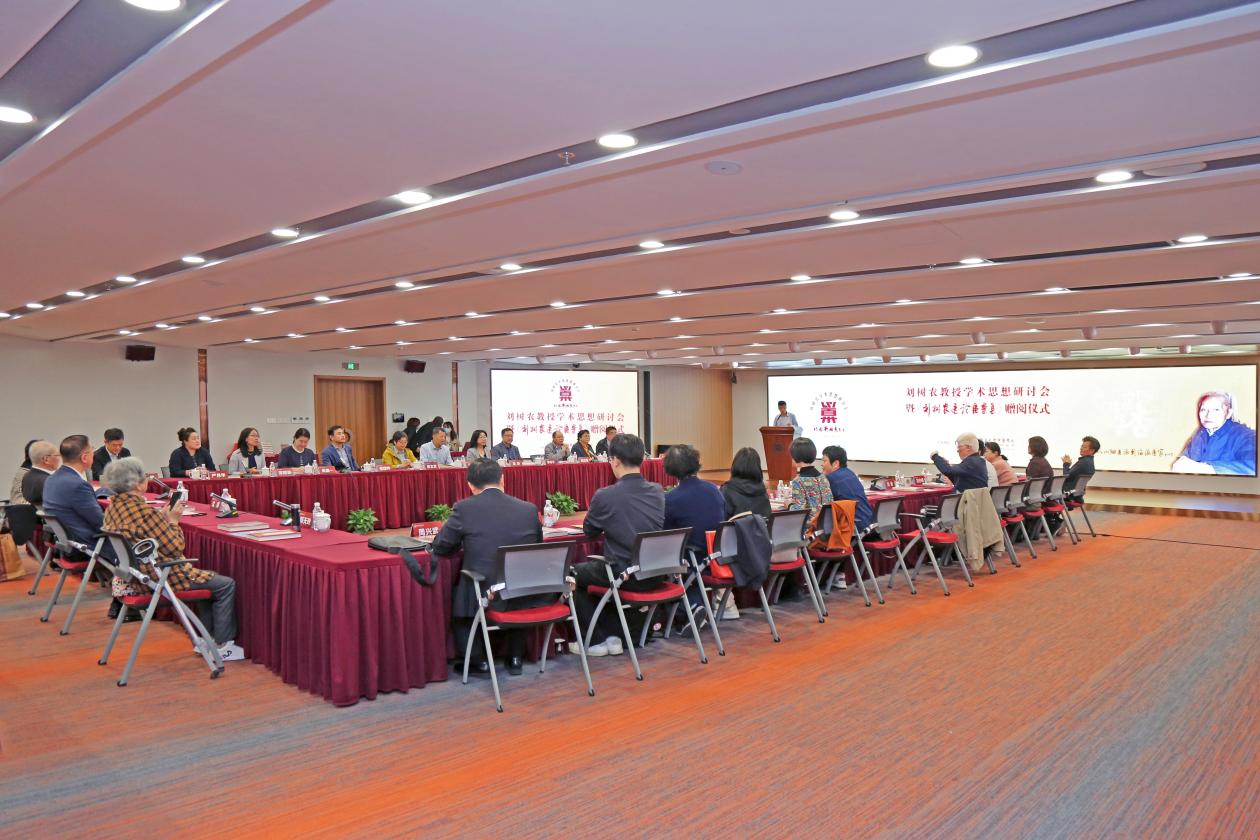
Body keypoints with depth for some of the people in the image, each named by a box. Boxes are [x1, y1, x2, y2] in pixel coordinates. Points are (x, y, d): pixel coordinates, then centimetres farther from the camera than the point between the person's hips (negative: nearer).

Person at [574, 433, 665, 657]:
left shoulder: (605, 496, -16)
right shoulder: (658, 491, -1)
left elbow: (589, 532, 2)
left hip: (625, 575, -6)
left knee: (573, 574, 18)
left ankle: (597, 640, 18)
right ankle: (614, 636, 28)